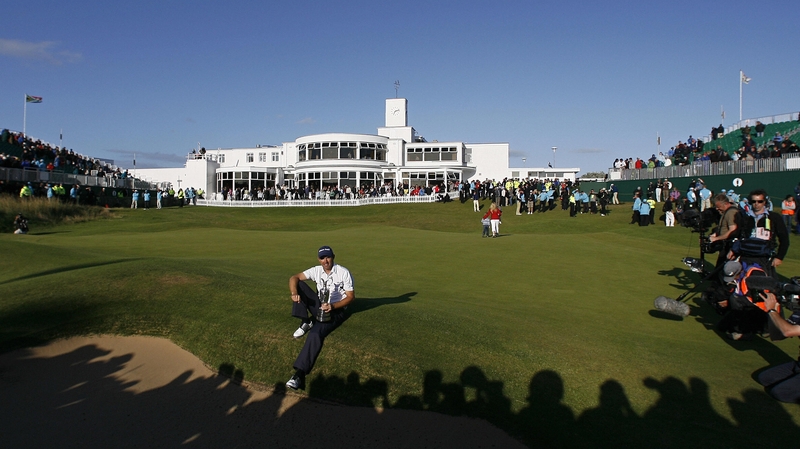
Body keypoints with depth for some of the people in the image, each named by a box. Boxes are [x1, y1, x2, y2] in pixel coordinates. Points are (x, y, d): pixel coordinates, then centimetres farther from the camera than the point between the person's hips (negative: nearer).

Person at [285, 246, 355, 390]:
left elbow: (351, 296, -12)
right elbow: (294, 278, -7)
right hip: (319, 306, 6)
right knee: (299, 284, -13)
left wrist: (332, 306, -27)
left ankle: (300, 374, -39)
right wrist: (294, 293, -29)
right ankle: (306, 323, -12)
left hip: (336, 310, -6)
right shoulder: (316, 271, 1)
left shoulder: (344, 272, -12)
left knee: (315, 334, -34)